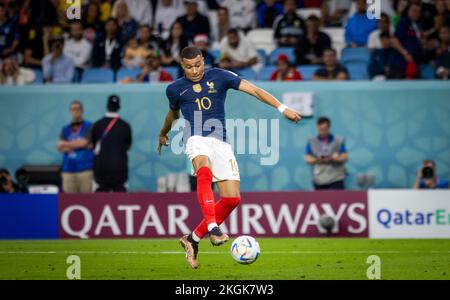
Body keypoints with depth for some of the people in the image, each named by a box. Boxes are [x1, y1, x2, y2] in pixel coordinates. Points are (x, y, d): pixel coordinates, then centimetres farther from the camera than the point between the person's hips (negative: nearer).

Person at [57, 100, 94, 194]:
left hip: (85, 168, -3)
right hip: (68, 169, 3)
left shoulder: (88, 126, 5)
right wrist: (79, 145, -7)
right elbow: (61, 148, 4)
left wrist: (66, 144, 3)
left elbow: (83, 142, -8)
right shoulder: (65, 129, 15)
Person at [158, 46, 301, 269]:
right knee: (204, 171, -38)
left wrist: (282, 108, -7)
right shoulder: (175, 89, 11)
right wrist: (163, 133, 51)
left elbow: (253, 90, 2)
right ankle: (213, 228, -52)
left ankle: (193, 239, 8)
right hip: (196, 140, -2)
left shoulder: (218, 76, 7)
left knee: (232, 198, -8)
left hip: (221, 143, 2)